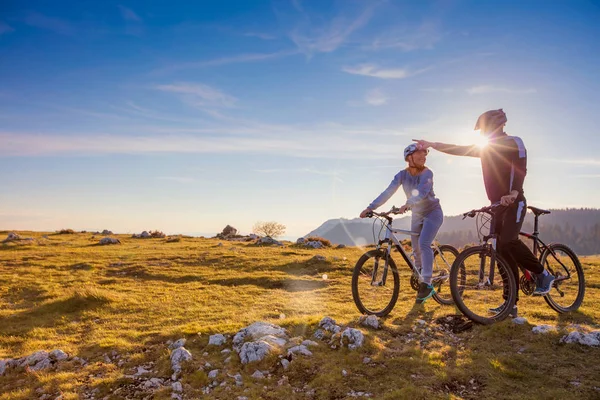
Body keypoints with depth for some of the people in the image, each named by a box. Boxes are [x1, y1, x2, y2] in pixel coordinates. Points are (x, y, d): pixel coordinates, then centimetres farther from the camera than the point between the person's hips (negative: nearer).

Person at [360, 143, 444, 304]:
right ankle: (421, 281, 27)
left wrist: (407, 204, -57)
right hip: (417, 215, 5)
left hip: (432, 212, -5)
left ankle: (427, 283, -21)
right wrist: (370, 207, -29)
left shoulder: (427, 173, -21)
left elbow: (422, 191, -39)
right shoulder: (402, 175, -10)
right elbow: (388, 192, -18)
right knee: (416, 249, 6)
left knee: (424, 244, -22)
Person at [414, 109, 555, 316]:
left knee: (508, 242, -28)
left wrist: (513, 192, -36)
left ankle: (542, 274, -4)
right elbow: (459, 150, 12)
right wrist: (432, 145, 4)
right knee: (503, 251, 3)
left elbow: (521, 168, -19)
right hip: (498, 204, 7)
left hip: (514, 203, -7)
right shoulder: (486, 148, 16)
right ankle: (511, 303, 6)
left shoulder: (514, 142, -5)